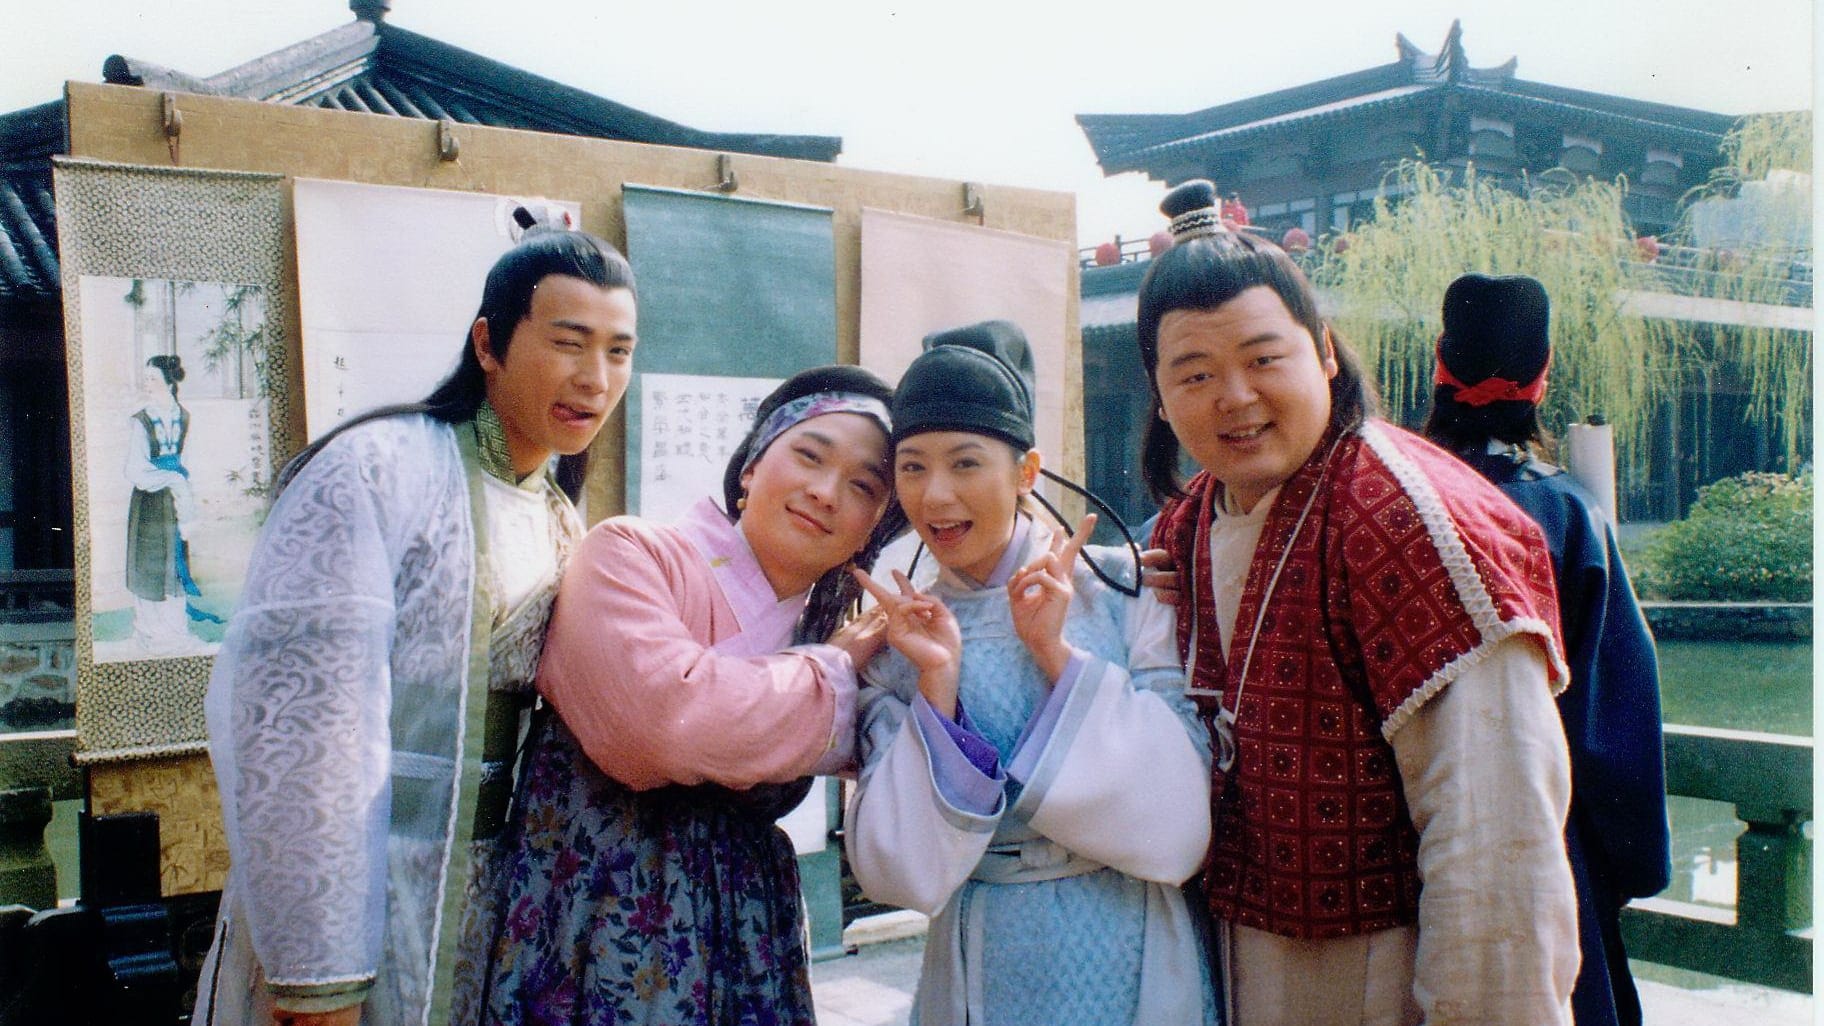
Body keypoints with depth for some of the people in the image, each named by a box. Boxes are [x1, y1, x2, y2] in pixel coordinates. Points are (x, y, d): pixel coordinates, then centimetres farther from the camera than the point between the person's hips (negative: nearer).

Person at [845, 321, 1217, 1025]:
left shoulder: (1124, 589, -10)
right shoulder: (900, 635, -3)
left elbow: (1178, 824, -16)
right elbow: (904, 874, -10)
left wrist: (1057, 653, -20)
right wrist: (936, 687, -20)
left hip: (1133, 966, -1)